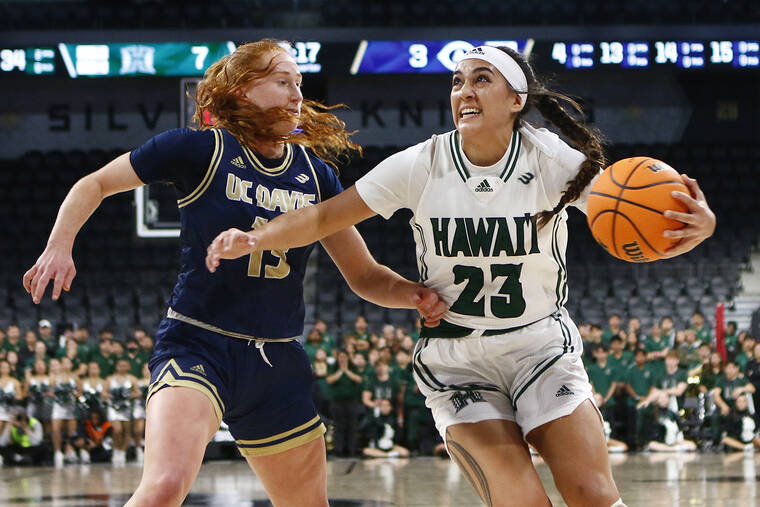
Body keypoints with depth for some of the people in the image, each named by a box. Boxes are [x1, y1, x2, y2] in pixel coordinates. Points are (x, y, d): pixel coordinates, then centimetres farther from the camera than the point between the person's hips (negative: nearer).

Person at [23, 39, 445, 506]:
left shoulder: (315, 174, 9)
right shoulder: (201, 150, -5)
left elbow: (365, 276, 12)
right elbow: (94, 185, 4)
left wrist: (416, 294, -7)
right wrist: (60, 246, -12)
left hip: (279, 362, 6)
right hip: (199, 344, -6)